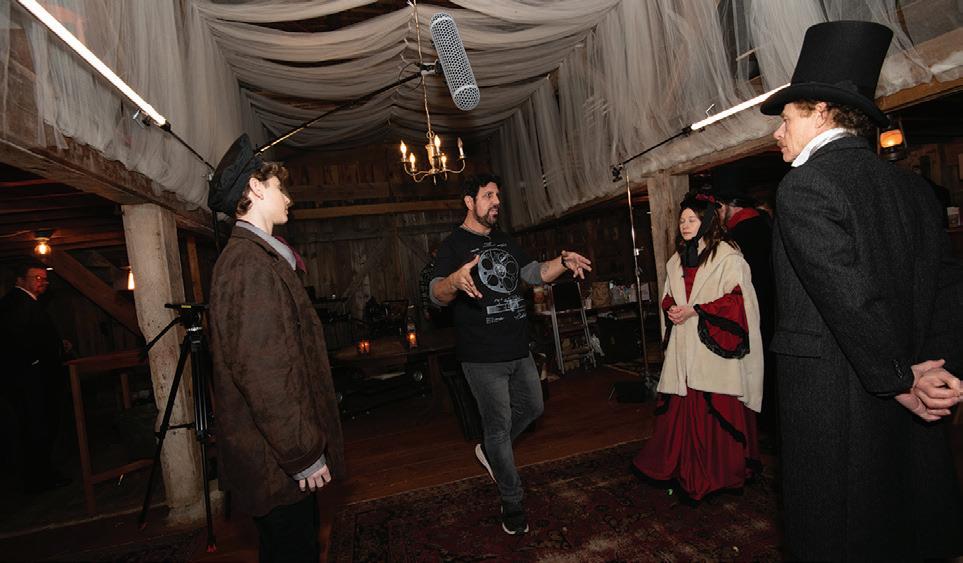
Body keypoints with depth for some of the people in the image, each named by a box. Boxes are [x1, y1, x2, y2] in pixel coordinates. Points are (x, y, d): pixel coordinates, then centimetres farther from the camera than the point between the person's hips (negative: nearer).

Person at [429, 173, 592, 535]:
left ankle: (489, 451, 43)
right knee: (499, 426, 4)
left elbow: (535, 274, 15)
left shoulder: (504, 242, 13)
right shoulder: (454, 245, -11)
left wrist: (563, 262, -5)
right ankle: (512, 502, 23)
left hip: (519, 350, 8)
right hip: (483, 357, -7)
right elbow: (437, 295, -23)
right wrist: (455, 280, -47)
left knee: (532, 408, 21)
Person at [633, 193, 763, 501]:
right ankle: (685, 468, 18)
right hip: (684, 346, 5)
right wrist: (671, 310, 1)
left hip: (716, 346, -5)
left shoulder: (727, 256, -4)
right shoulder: (676, 260, 16)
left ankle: (723, 471, 16)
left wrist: (695, 310, -15)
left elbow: (736, 299, -10)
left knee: (720, 410, -1)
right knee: (682, 408, 5)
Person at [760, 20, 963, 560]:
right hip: (904, 411, 8)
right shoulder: (911, 185, 11)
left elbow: (850, 297, -21)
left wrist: (900, 380, -9)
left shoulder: (804, 186, -14)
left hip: (831, 396, -8)